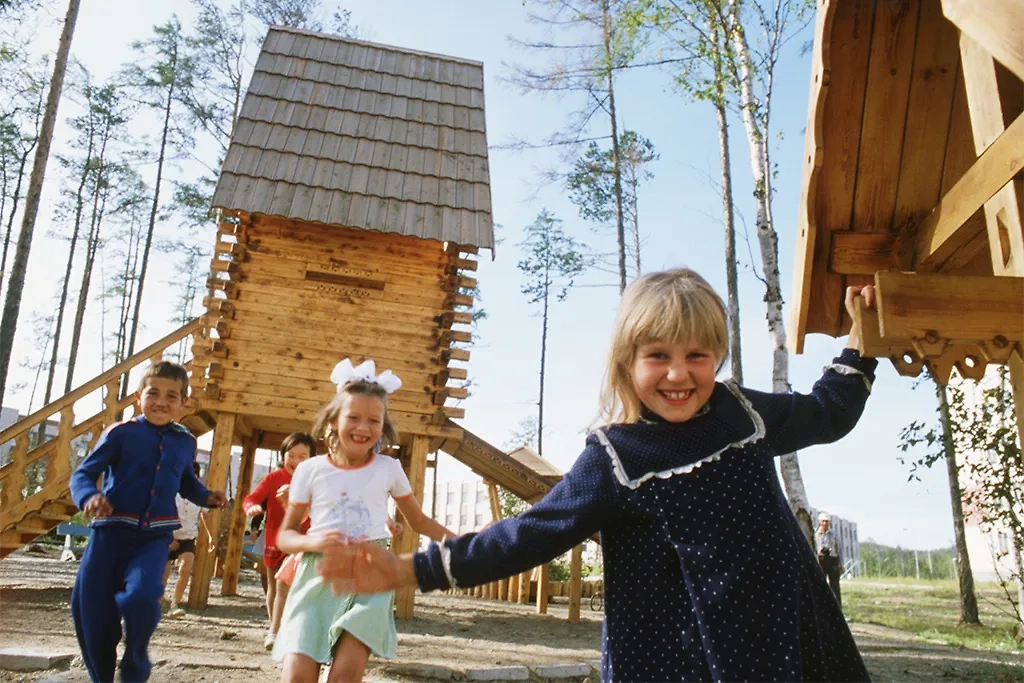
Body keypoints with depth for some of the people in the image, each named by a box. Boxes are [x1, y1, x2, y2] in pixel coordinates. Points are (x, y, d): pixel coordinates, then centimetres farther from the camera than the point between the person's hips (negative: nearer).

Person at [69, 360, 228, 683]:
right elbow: (83, 473, -6)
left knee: (142, 596, -25)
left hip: (155, 536, 1)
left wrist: (208, 497, 3)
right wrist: (88, 497, -27)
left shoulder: (186, 442, 6)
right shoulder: (121, 433, -4)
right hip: (112, 530, 0)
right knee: (92, 611, 4)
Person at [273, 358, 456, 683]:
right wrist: (312, 541, -14)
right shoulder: (311, 470, 1)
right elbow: (285, 535, 7)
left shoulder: (389, 468, 3)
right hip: (319, 577, 0)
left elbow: (418, 521, 16)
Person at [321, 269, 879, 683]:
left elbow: (825, 414, 19)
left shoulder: (745, 412, -1)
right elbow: (530, 534, -11)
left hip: (784, 633, 4)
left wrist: (860, 340, 17)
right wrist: (410, 569, -17)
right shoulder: (614, 459, -12)